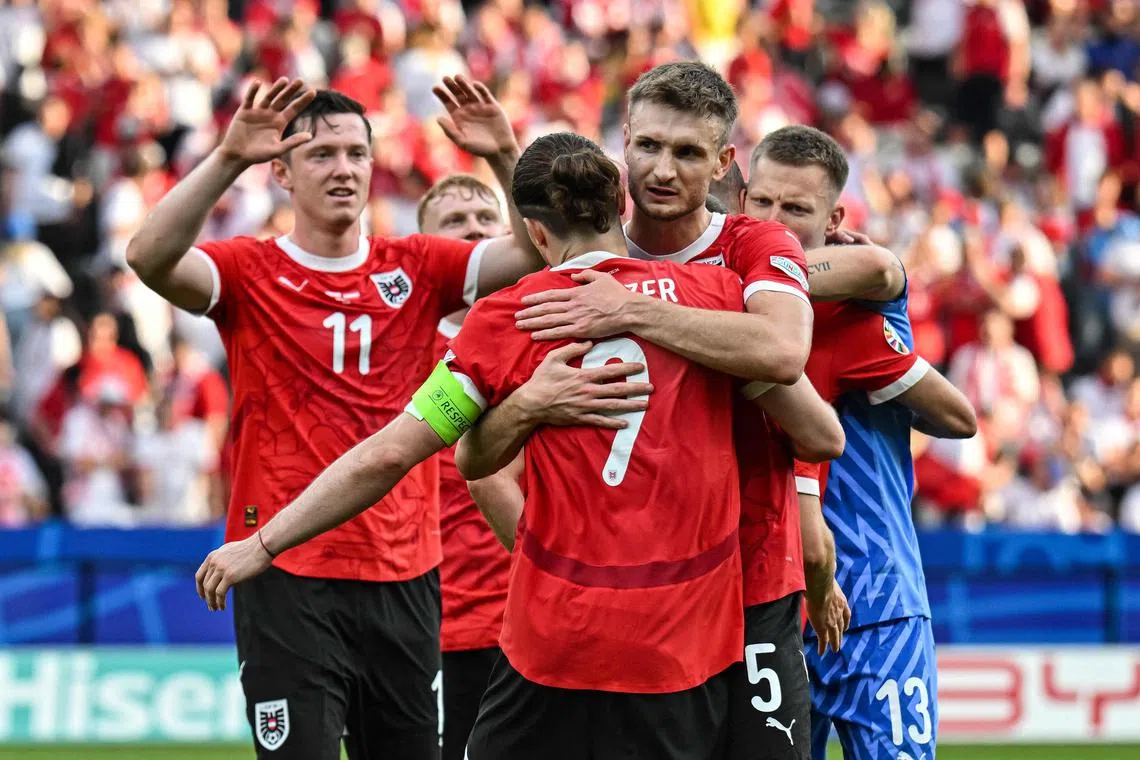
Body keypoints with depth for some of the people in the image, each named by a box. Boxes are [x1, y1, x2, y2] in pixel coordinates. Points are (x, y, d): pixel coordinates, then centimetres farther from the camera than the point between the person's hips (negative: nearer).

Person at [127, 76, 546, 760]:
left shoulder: (415, 269, 8)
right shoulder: (251, 272, 0)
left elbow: (538, 253, -1)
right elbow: (150, 257, -19)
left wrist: (505, 158, -17)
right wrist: (229, 159, -30)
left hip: (404, 574, 3)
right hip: (288, 576, -3)